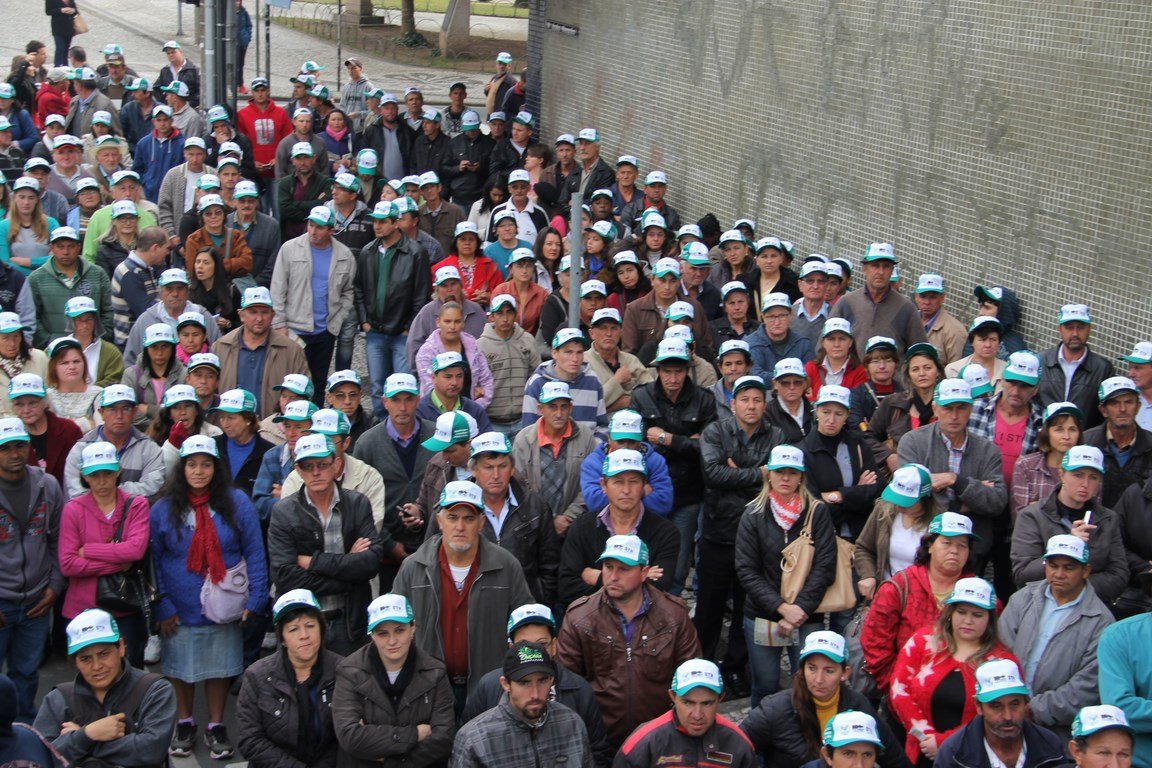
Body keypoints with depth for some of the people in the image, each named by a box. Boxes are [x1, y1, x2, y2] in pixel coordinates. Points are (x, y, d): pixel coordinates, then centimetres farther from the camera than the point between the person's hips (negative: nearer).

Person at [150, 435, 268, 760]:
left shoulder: (237, 503, -4)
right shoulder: (163, 509, -3)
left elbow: (254, 553, -3)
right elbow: (153, 561, -1)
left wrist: (254, 599, -8)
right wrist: (162, 607, -6)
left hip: (223, 609, 0)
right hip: (180, 609, 0)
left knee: (220, 666, 9)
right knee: (180, 667, 12)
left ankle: (215, 727, 25)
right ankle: (184, 724, 31)